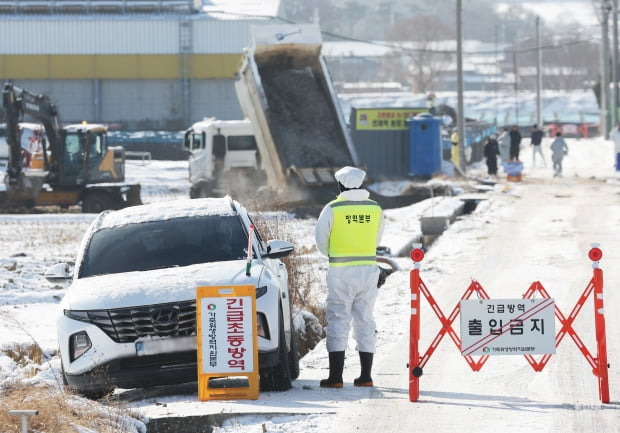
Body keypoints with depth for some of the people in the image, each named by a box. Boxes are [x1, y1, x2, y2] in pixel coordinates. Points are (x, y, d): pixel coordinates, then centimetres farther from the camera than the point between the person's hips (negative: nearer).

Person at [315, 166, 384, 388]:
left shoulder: (332, 209, -8)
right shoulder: (375, 209, 2)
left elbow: (321, 240, 3)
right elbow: (376, 239, 12)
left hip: (341, 271, -3)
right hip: (369, 268, 3)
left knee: (338, 321, 0)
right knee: (365, 320, 10)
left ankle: (335, 376, -4)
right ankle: (366, 375, 10)